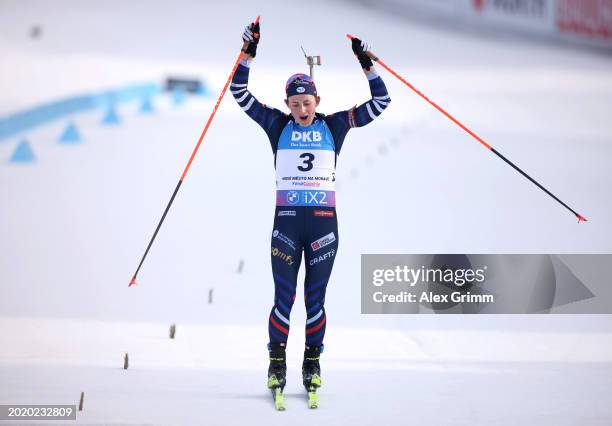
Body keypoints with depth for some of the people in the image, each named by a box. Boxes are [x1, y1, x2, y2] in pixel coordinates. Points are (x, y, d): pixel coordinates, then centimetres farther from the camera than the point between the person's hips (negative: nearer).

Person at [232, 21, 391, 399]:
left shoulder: (334, 126, 5)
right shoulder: (277, 124, 4)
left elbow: (380, 102, 5)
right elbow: (240, 93, 0)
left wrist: (367, 63, -4)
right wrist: (249, 54, -9)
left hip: (324, 223, 1)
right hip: (286, 223, -1)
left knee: (315, 299, 7)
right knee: (284, 298, 0)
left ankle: (312, 364, 19)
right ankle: (277, 364, 14)